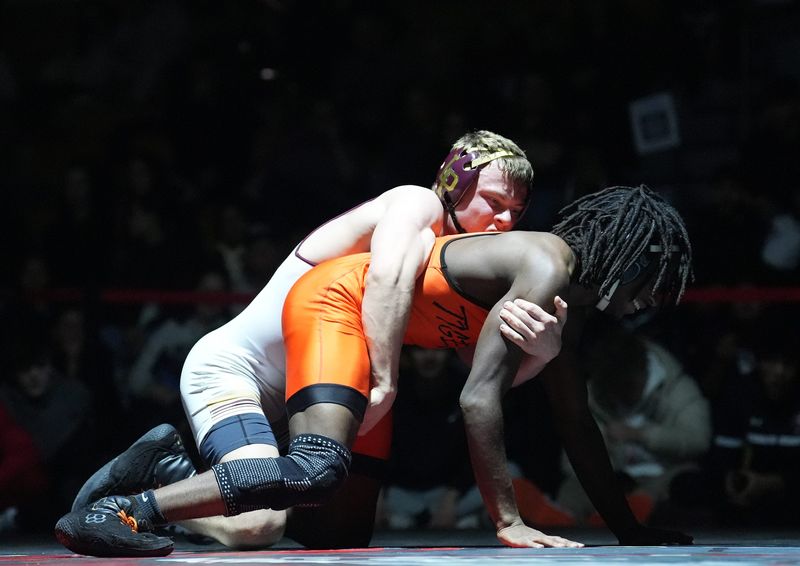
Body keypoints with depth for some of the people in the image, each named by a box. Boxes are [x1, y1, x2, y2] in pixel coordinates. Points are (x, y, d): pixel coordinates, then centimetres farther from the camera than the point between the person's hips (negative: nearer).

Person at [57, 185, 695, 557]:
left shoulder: (562, 303, 10)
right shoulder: (545, 270, -20)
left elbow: (576, 426, 19)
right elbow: (479, 399, -26)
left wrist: (631, 531, 20)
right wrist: (509, 522, -22)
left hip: (378, 334, 10)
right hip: (338, 297, -10)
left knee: (345, 530, 6)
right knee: (317, 470, -33)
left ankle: (175, 466, 18)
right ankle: (123, 512, -31)